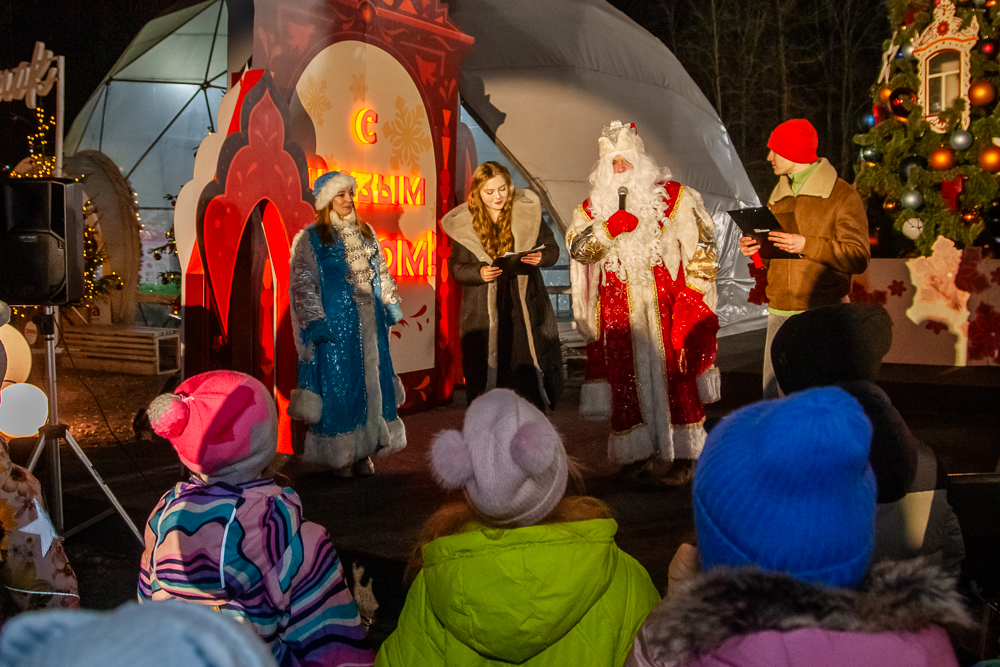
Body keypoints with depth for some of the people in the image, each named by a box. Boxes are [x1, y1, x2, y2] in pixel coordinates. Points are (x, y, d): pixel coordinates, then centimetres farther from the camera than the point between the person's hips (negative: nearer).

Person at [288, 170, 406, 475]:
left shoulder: (365, 233, 13)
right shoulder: (311, 238, -3)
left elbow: (381, 272, 19)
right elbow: (304, 283, -7)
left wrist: (391, 303, 13)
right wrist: (314, 321, -15)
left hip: (369, 320, 5)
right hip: (335, 322, -5)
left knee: (371, 377, 6)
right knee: (338, 383, -2)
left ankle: (363, 451, 15)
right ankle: (339, 455, 7)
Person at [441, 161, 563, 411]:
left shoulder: (527, 212, 3)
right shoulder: (464, 223, 1)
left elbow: (552, 248, 8)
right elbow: (456, 265, 3)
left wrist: (541, 257, -15)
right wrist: (479, 273, -17)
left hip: (526, 309, 1)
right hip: (485, 313, -1)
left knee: (531, 372, 1)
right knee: (489, 375, 0)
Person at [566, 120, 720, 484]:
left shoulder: (674, 197, 5)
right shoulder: (594, 206, 12)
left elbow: (699, 250, 4)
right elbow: (578, 249, -2)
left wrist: (691, 299, -4)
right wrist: (611, 226, -18)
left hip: (665, 307, -2)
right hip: (619, 311, 3)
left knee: (675, 378, -5)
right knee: (628, 382, 3)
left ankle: (683, 455, 4)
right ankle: (640, 451, 14)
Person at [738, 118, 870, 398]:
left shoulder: (842, 195, -2)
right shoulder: (778, 197, 18)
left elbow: (858, 258, -10)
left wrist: (807, 245, -20)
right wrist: (755, 249, 4)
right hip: (779, 313, 6)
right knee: (774, 396, 5)